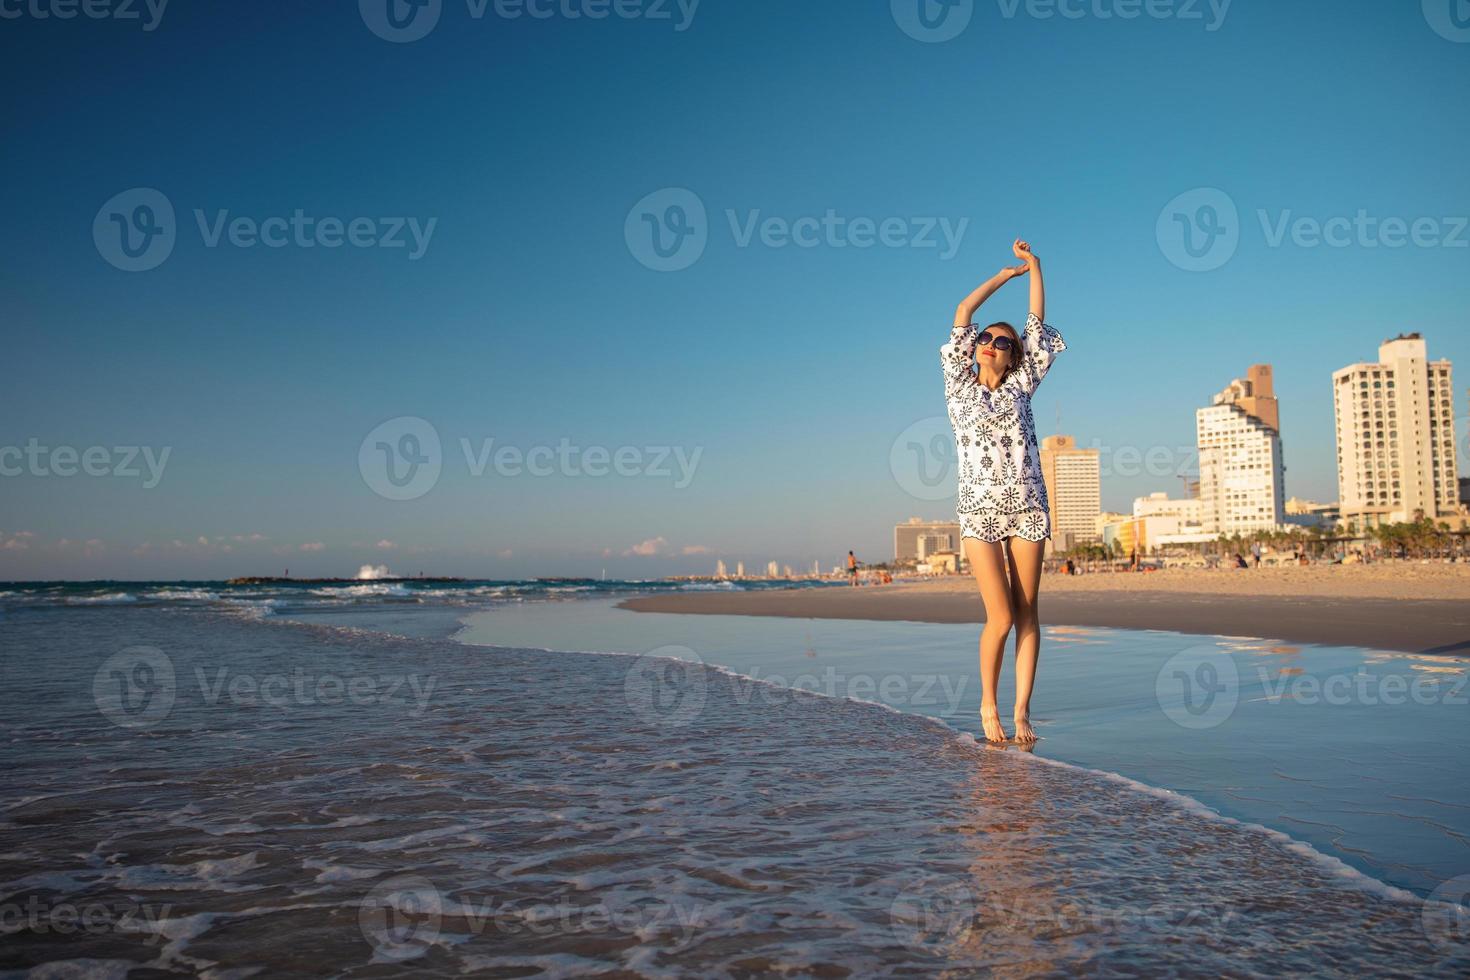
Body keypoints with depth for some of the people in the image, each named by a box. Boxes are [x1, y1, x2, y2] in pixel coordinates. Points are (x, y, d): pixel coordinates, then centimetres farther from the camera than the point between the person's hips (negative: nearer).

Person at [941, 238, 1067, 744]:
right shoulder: (959, 386, 9)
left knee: (1027, 613, 0)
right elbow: (962, 313, 8)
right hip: (980, 508, -2)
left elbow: (1038, 323, 12)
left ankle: (1021, 709, 8)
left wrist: (1034, 266, 13)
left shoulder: (1020, 387, 13)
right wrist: (1007, 272, 17)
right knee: (1001, 616, -8)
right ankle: (988, 703, 11)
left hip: (1027, 506, 2)